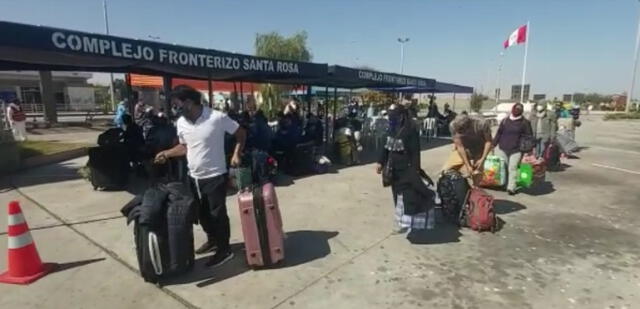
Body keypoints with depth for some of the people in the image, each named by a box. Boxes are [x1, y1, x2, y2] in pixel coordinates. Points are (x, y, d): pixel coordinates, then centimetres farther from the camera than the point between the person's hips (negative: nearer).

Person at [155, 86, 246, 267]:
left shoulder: (217, 118, -18)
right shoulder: (181, 123, 2)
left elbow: (241, 133, -8)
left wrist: (236, 154, -18)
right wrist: (166, 154, 5)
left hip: (215, 176, -7)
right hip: (194, 177, 7)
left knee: (218, 213, 2)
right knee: (202, 213, 19)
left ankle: (224, 250, 18)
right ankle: (212, 240, 40)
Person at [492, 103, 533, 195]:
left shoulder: (524, 122, 3)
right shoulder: (505, 120, 10)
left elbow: (528, 137, 3)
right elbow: (498, 133, 13)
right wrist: (494, 144, 10)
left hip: (516, 150, -3)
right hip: (502, 148, 3)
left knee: (512, 168, -9)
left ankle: (511, 187, -9)